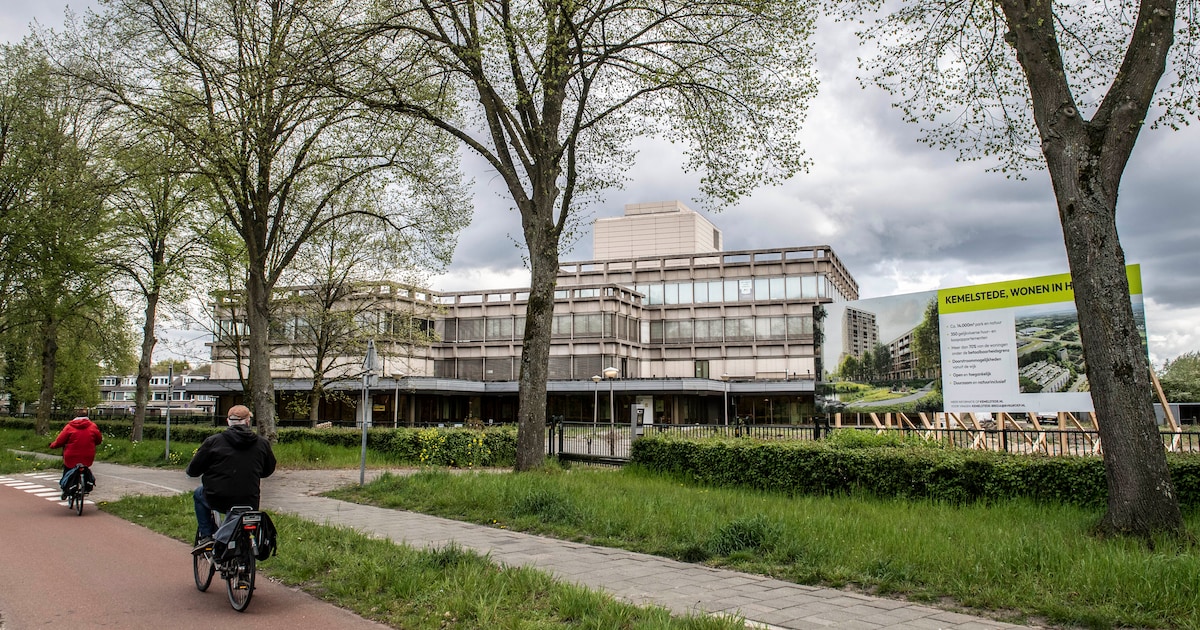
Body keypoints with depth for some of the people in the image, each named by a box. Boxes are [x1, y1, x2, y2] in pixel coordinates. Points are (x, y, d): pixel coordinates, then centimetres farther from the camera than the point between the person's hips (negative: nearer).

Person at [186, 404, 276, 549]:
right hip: (249, 503, 1)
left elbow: (193, 470, 2)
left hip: (218, 500, -1)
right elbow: (268, 470, 15)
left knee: (199, 494, 30)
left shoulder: (213, 441, -4)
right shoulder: (262, 443, 2)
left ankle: (206, 535, 21)